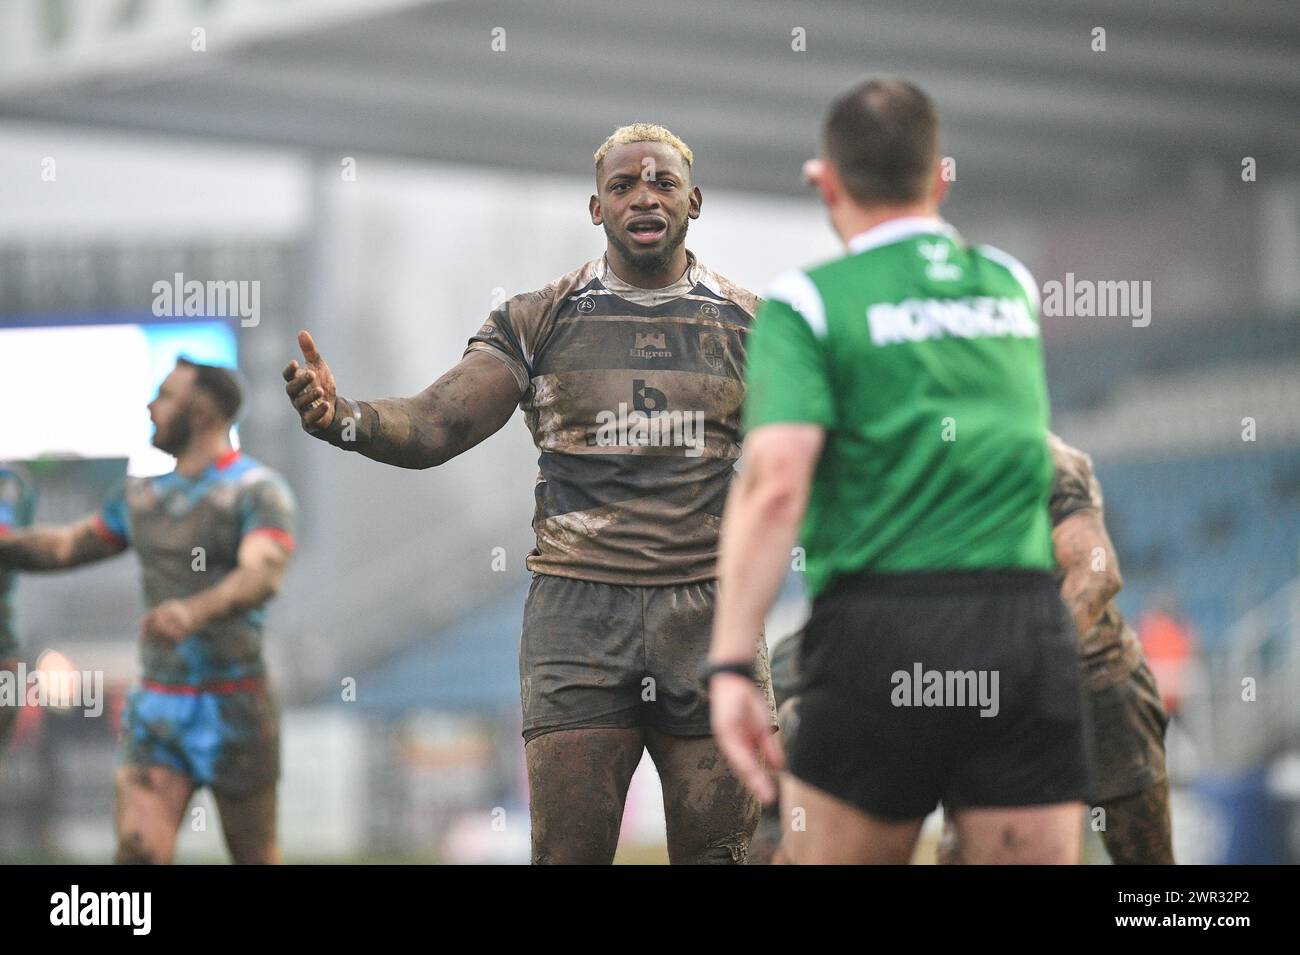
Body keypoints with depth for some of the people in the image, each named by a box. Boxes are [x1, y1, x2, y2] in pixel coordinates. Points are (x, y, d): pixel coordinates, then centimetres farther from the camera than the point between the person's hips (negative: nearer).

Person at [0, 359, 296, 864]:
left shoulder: (259, 490, -8)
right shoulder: (143, 496, 13)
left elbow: (262, 576, -27)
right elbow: (68, 545, 29)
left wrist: (195, 612, -45)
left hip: (234, 708, -5)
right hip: (156, 708, 5)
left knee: (255, 857, 5)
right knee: (139, 851, -12)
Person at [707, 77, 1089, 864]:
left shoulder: (807, 303, 1)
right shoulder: (1013, 286, 15)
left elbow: (776, 481, -13)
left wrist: (730, 665, -16)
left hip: (880, 632, -3)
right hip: (1028, 636, 3)